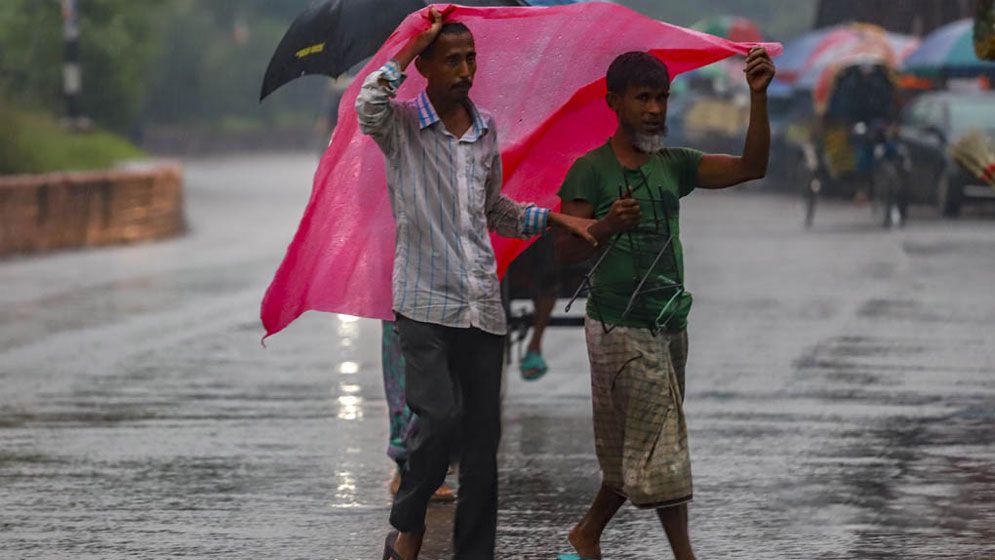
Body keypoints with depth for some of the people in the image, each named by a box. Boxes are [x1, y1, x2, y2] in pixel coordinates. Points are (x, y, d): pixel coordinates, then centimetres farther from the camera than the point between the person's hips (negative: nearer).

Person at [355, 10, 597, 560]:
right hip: (426, 303, -5)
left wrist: (553, 219, 16)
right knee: (441, 416, -20)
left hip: (482, 305, 5)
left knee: (483, 433, 3)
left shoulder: (485, 130, 14)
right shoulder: (400, 123, -2)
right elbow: (367, 107, -28)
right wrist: (410, 46, -17)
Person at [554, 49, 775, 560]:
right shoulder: (592, 170, -6)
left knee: (631, 450, 12)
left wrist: (758, 97, -9)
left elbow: (750, 167, 1)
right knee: (659, 447, -7)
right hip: (621, 326, -6)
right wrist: (607, 226, -31)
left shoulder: (674, 165, 11)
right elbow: (565, 249, -12)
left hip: (668, 324, 6)